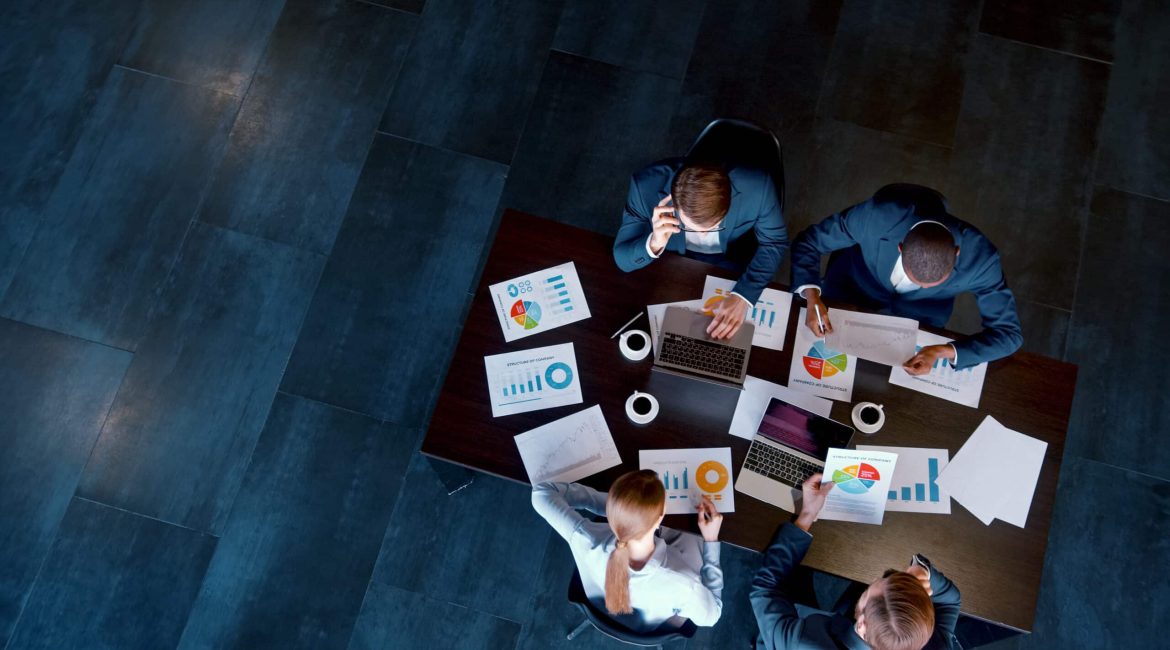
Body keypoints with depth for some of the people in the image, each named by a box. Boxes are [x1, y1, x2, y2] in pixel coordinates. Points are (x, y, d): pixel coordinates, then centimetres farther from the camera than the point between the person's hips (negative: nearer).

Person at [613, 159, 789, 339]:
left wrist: (743, 296, -30)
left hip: (734, 259, 0)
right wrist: (654, 245, -44)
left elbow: (774, 242, -15)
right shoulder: (647, 185, -33)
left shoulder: (756, 186, -33)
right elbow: (622, 258, -21)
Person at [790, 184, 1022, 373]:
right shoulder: (878, 215, -39)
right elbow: (808, 241, -24)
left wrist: (943, 352, -40)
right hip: (857, 285, 0)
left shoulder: (979, 257, -36)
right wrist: (813, 299, -39)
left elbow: (1009, 333, -25)